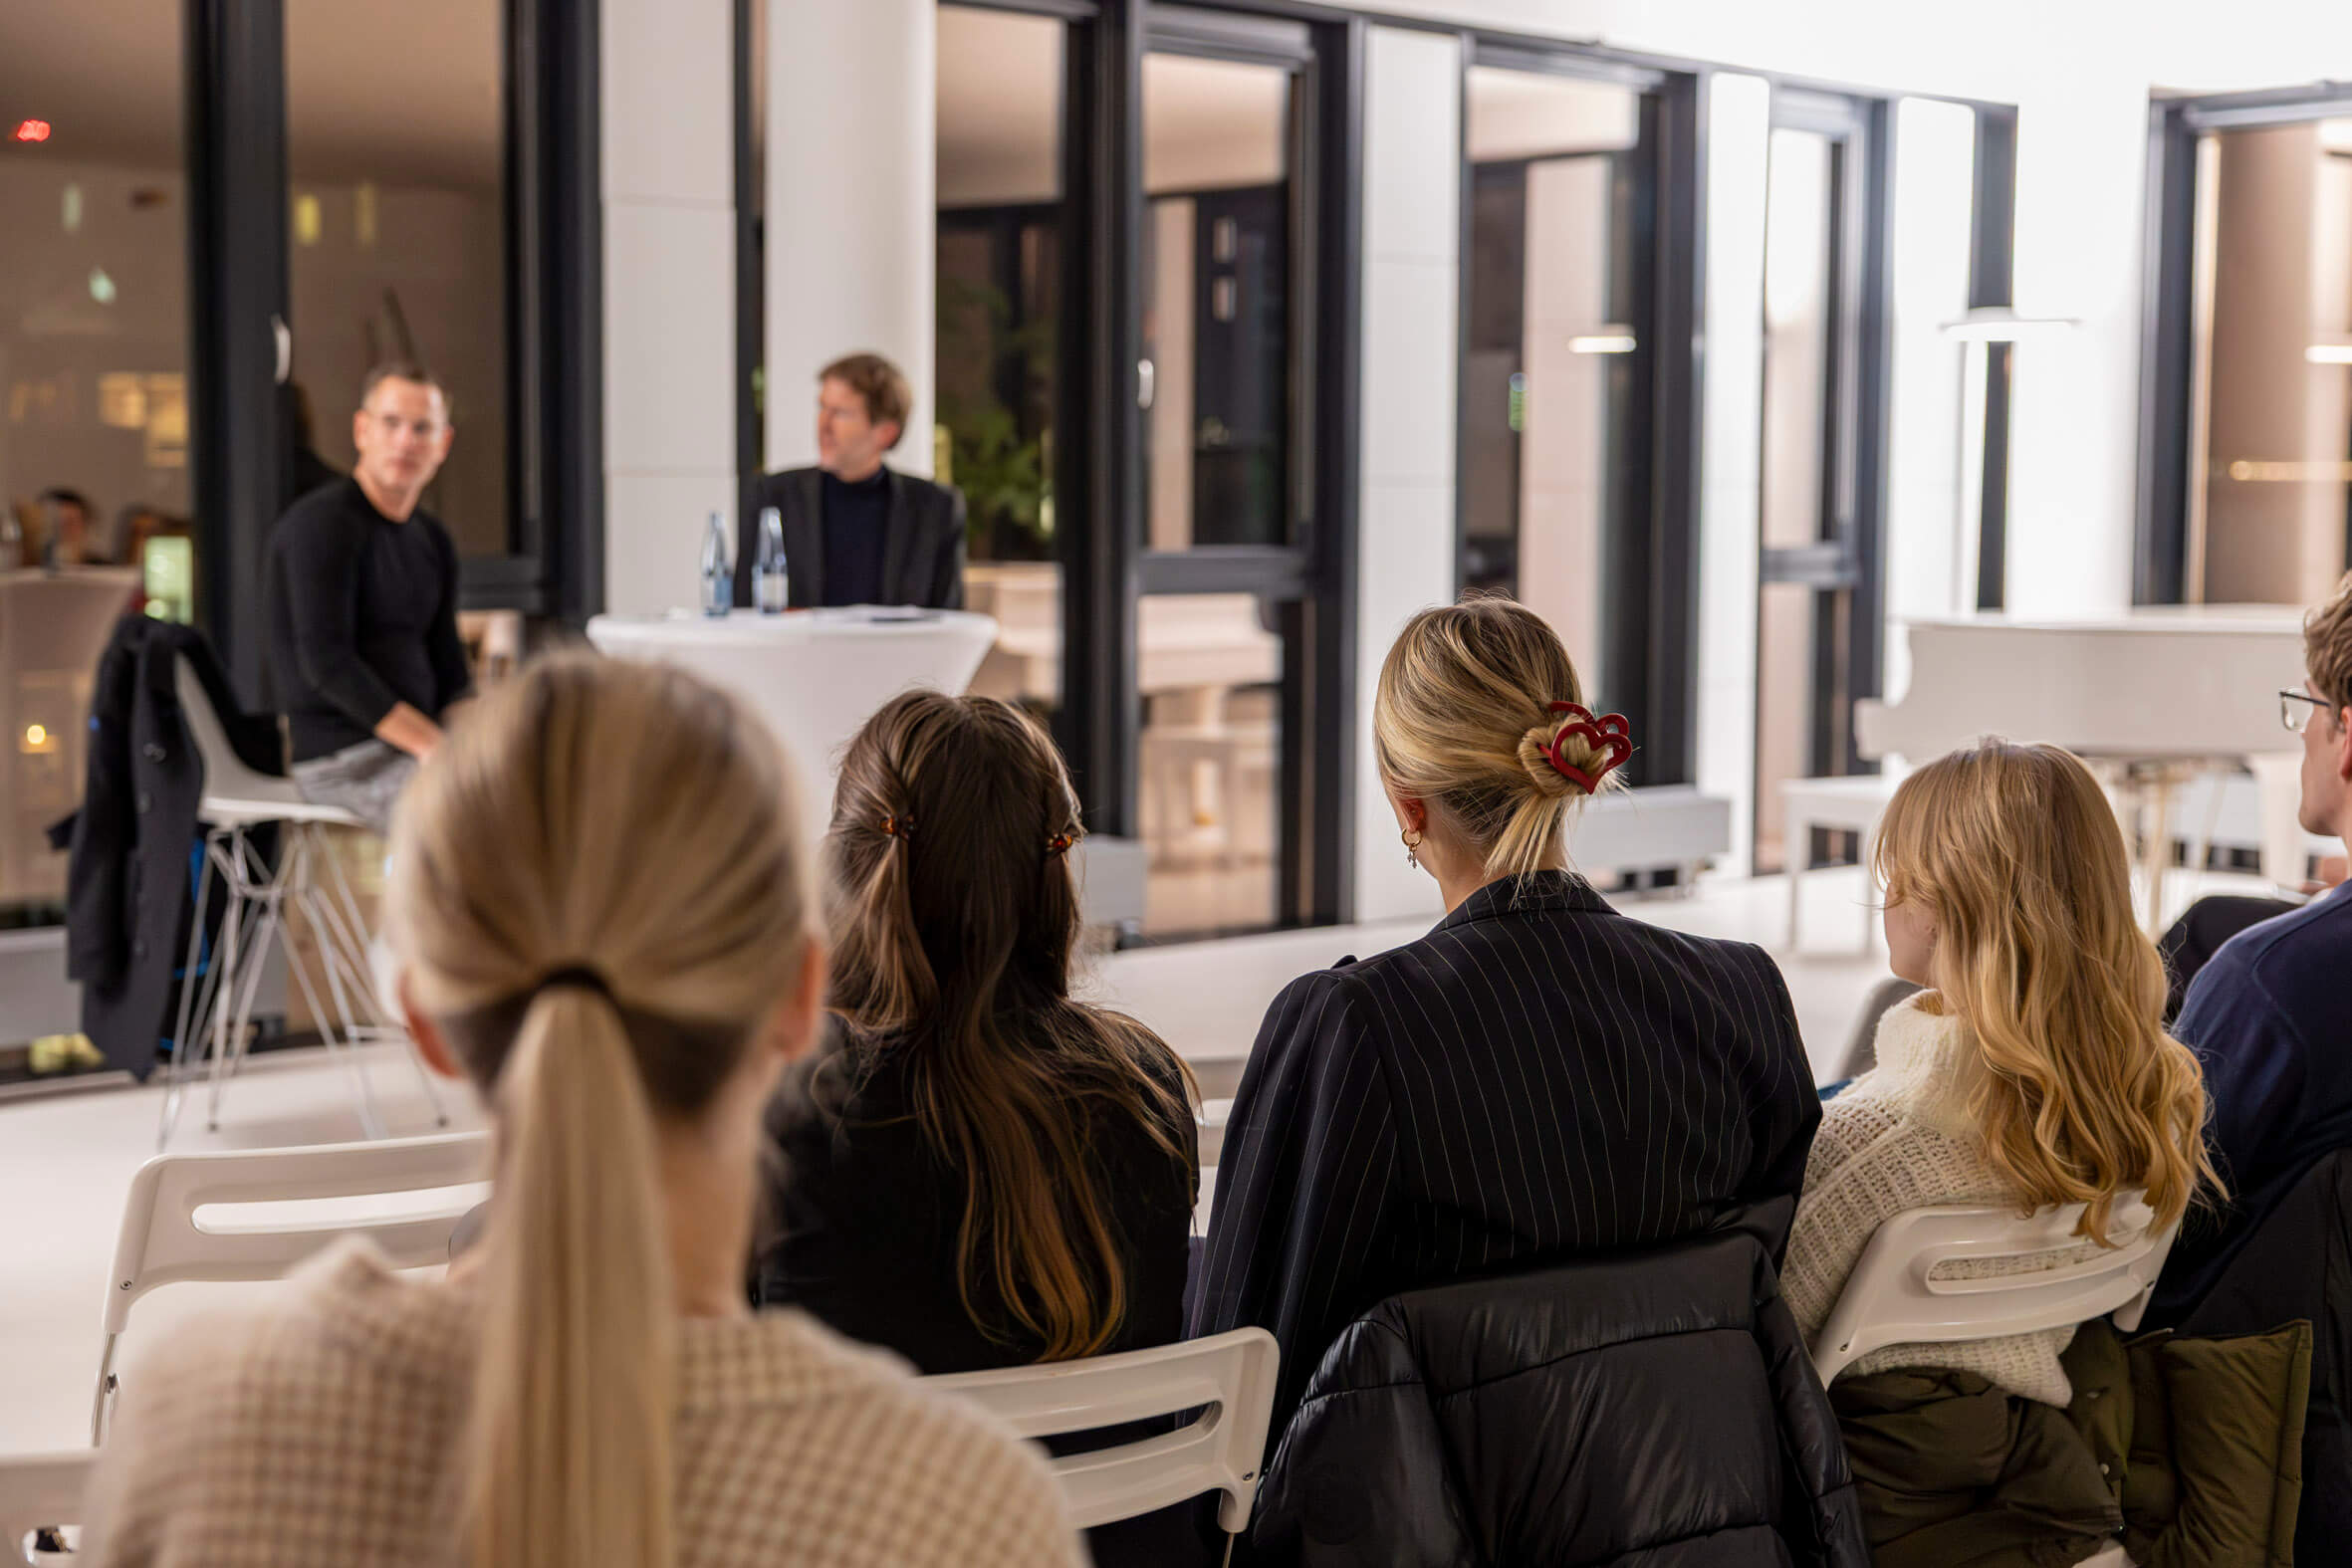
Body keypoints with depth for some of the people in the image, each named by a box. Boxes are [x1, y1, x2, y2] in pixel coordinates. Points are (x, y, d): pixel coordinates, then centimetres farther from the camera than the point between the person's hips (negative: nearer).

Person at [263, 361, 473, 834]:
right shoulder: (322, 524, -10)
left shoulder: (432, 539, 15)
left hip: (414, 746, 8)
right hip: (343, 759, -8)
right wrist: (432, 745, -20)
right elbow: (326, 662, -18)